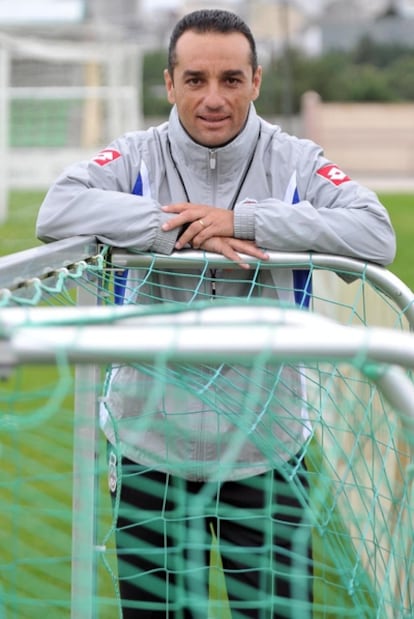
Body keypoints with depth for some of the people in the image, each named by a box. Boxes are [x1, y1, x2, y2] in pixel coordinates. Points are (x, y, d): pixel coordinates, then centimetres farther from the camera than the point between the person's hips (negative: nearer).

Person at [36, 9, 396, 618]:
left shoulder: (294, 161, -2)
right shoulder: (138, 156, -2)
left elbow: (378, 236, -14)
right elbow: (56, 212, -16)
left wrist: (243, 219, -22)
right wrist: (178, 229, -24)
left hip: (265, 454, 0)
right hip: (150, 454, 0)